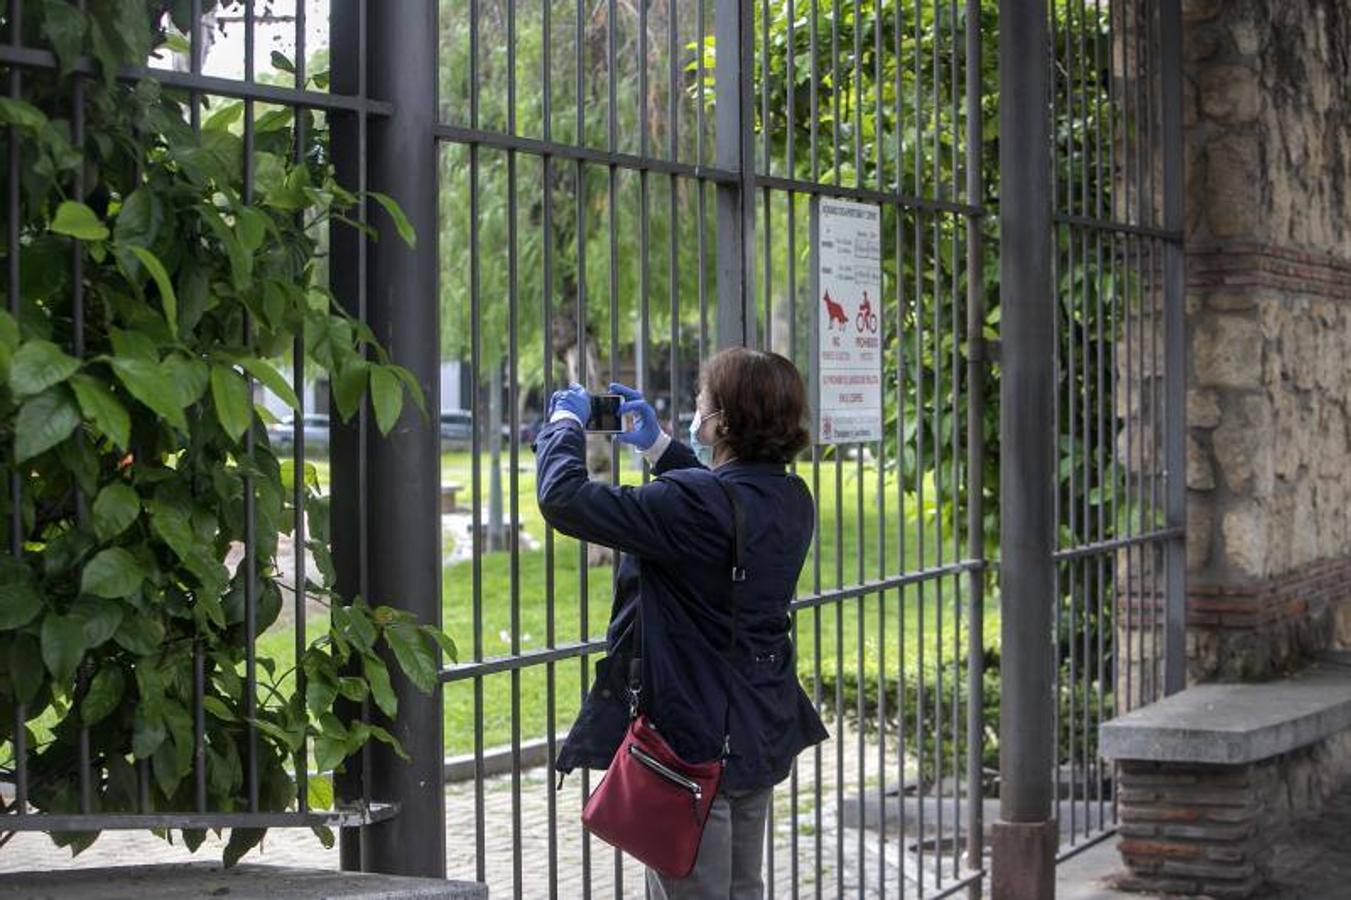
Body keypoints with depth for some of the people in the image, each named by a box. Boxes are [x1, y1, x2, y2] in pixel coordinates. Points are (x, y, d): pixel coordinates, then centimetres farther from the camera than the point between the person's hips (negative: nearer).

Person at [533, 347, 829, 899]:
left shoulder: (695, 505, -26)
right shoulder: (791, 498, 1)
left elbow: (564, 500, -24)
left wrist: (565, 424, -6)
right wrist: (658, 445, 25)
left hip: (695, 747, -8)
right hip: (762, 741, 8)